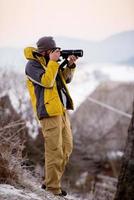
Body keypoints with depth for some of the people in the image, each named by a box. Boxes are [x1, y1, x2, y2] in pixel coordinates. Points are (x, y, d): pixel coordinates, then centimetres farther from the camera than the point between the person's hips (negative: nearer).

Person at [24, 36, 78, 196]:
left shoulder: (49, 62, 17)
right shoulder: (32, 65, -8)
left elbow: (66, 79, 20)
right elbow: (46, 81, -21)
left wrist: (70, 65, 3)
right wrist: (53, 62, -18)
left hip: (62, 110, 9)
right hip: (49, 112, -9)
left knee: (67, 148, 11)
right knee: (54, 151, -8)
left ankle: (50, 181, 20)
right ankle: (53, 187, -1)